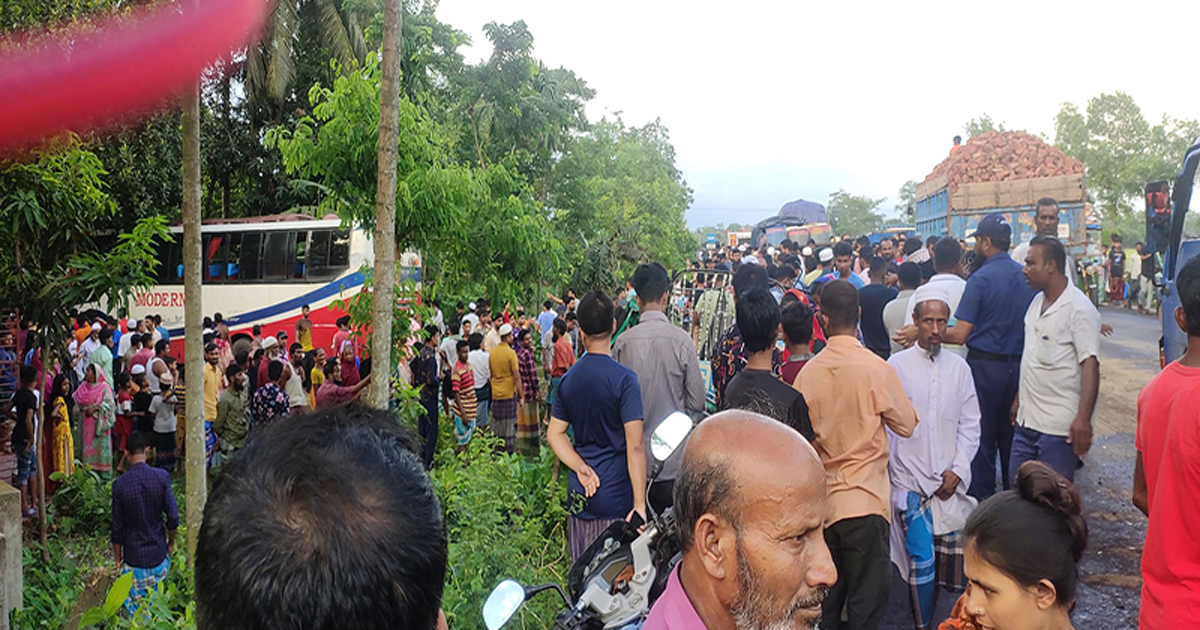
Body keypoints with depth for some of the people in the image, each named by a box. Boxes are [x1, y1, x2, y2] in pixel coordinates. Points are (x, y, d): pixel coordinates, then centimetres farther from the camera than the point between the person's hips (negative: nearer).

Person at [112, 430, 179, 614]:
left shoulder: (119, 484, -13)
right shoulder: (162, 477, -12)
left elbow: (117, 529, -6)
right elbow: (172, 516, -6)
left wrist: (118, 559, 7)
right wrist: (171, 542, 12)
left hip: (133, 557, -1)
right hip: (158, 554, 1)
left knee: (136, 609, 11)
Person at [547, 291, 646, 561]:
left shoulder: (568, 379, 4)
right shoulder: (624, 379, -14)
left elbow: (554, 434, 9)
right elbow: (635, 446, -18)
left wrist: (581, 468, -1)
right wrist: (639, 505, -18)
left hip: (579, 494, 6)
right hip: (615, 497, -6)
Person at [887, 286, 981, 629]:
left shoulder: (959, 367, 5)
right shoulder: (897, 365, -4)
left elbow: (970, 424, 9)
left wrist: (958, 471, -1)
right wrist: (893, 479, -5)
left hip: (950, 480, 3)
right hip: (910, 478, -3)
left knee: (952, 557, 5)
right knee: (921, 560, -7)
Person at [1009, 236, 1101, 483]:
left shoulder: (1079, 309, -13)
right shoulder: (1037, 301, 13)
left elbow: (1090, 364, -19)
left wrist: (1083, 418, -26)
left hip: (1059, 427, -8)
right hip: (1026, 420, 8)